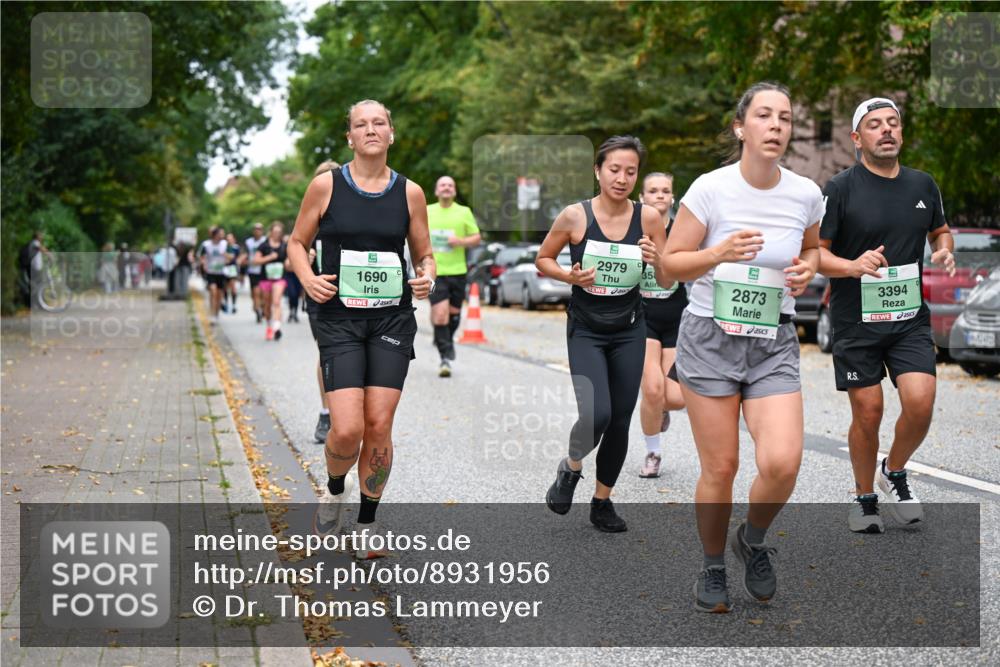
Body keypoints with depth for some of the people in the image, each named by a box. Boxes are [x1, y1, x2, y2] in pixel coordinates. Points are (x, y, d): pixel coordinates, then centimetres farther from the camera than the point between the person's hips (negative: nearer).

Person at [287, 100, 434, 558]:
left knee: (379, 426, -2)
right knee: (347, 429, -13)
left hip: (393, 318, 2)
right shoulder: (326, 185, 0)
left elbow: (424, 254, 14)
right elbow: (298, 242, 9)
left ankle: (367, 524, 17)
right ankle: (334, 490, 20)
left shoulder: (409, 192, 5)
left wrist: (427, 278, -8)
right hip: (339, 318, -2)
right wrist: (308, 279, -10)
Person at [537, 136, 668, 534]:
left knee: (620, 421, 6)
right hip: (586, 331, -3)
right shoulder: (574, 216, -10)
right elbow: (542, 260, 4)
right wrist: (570, 277, -15)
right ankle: (570, 469, 13)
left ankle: (602, 502, 26)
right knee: (597, 414, -19)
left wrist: (657, 260, -20)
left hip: (629, 332, 3)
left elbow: (667, 283, 1)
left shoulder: (648, 218, -5)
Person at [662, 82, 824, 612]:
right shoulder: (710, 189, -10)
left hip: (774, 342, 2)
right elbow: (671, 262, -4)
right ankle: (713, 566, 27)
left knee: (782, 463, -15)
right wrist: (720, 254, -22)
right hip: (710, 336, -2)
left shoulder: (806, 194, -1)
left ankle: (752, 541, 17)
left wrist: (806, 270, -4)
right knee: (720, 469, 0)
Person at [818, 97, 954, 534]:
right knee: (867, 413, 2)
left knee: (920, 403, -11)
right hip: (855, 321, -3)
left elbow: (940, 230, 25)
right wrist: (853, 265, -24)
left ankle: (894, 473, 18)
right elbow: (813, 252, -6)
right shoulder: (840, 188, -6)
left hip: (910, 318, 3)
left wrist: (944, 252, 2)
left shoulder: (923, 185, 9)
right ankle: (865, 499, 23)